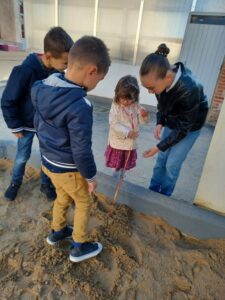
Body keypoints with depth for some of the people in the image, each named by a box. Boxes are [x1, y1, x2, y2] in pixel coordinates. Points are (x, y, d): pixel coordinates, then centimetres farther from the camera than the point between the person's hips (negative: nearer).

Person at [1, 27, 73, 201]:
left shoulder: (57, 71, -15)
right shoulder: (24, 71, -29)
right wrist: (15, 127, -12)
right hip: (27, 125, -3)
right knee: (22, 156, 14)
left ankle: (46, 184, 37)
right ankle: (16, 182, 42)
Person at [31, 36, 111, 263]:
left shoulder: (44, 88, -6)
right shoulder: (80, 106, -32)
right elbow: (81, 151, -26)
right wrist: (91, 177, -9)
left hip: (48, 162, 7)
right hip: (68, 170, -7)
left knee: (63, 197, 29)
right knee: (83, 204, 17)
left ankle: (57, 232, 51)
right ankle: (79, 248, 35)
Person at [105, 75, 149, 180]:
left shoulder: (136, 106, -6)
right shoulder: (116, 107, -18)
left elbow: (141, 121, 1)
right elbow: (114, 125, -22)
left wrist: (144, 116, -22)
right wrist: (127, 132, -31)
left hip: (131, 142, 4)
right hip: (118, 142, -4)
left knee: (125, 165, 23)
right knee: (118, 166, 10)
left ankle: (120, 179, 45)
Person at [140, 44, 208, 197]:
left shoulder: (189, 90, -39)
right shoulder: (164, 78, -21)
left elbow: (183, 128, -27)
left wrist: (159, 147, -23)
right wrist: (160, 123, -14)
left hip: (189, 127, -5)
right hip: (171, 123, 6)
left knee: (172, 164, 1)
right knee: (161, 159, 12)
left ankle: (163, 196, 24)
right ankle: (153, 191, 30)